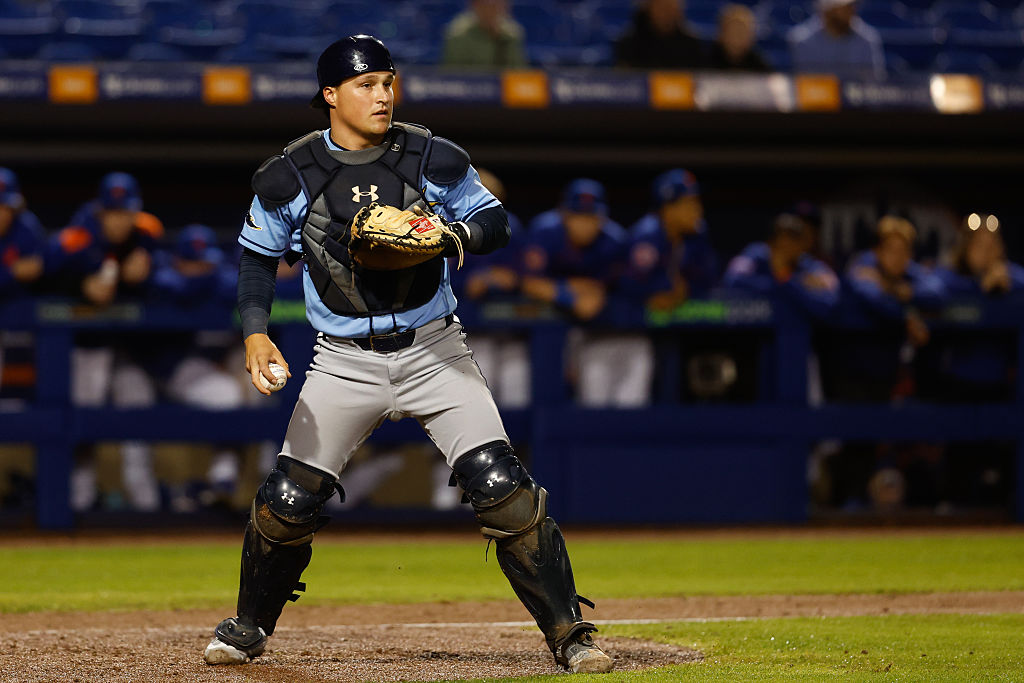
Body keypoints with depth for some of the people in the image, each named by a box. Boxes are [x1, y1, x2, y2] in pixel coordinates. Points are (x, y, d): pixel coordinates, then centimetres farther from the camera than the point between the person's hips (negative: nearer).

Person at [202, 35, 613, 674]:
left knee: (503, 488, -14)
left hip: (433, 351, -1)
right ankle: (249, 627, 25)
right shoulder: (292, 174, -4)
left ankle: (568, 630, -5)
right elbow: (259, 255, 7)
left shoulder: (432, 159, -4)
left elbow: (494, 220, 4)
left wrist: (451, 235, -18)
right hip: (345, 360, 1)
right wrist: (256, 331, -8)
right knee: (289, 500, -1)